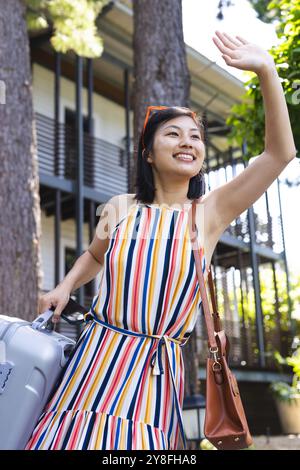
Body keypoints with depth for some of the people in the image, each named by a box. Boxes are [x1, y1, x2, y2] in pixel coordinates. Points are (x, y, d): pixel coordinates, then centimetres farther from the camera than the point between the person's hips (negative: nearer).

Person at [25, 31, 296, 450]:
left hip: (158, 372, -1)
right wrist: (65, 286, 7)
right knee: (76, 437, 3)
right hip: (99, 360, 2)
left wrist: (266, 71, -17)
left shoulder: (210, 213, -2)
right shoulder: (119, 209, 3)